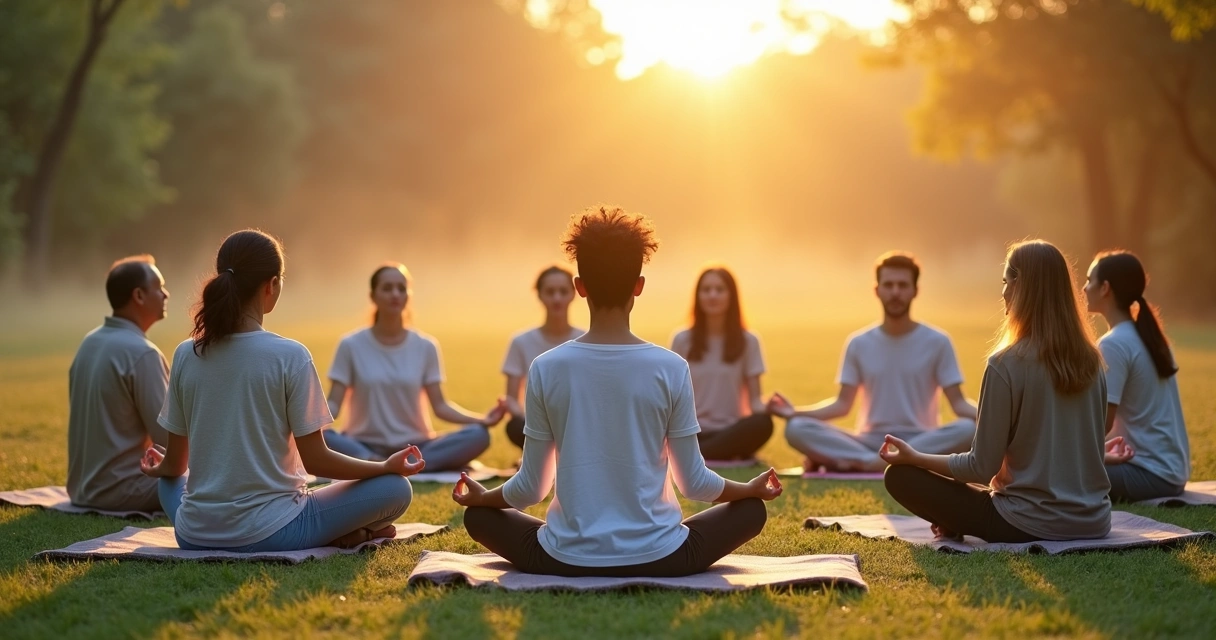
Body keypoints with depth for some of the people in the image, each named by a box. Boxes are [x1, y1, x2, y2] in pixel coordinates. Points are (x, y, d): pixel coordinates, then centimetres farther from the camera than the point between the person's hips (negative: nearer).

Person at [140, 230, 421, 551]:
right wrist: (388, 466, 6)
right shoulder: (290, 357, -11)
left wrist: (158, 469, 33)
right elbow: (315, 460, -8)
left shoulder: (186, 355, 1)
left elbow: (174, 465, 9)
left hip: (195, 536, 2)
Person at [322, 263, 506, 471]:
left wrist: (481, 419, -15)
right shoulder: (351, 345, -1)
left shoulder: (426, 346, 4)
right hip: (366, 446, -2)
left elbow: (440, 405, 2)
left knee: (479, 435, -25)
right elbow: (334, 404, -3)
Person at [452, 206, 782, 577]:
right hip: (656, 556, 0)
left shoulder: (547, 369, -8)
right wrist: (752, 489, 17)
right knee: (751, 510, 23)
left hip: (567, 558, 0)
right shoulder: (671, 368, -10)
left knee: (479, 515, 26)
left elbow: (531, 488, -2)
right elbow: (693, 482, -3)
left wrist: (482, 497, 20)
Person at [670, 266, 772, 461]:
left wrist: (766, 408, -22)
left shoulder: (748, 341, 4)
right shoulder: (682, 341, 5)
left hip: (730, 432, 2)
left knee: (763, 423, -34)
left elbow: (754, 397, 2)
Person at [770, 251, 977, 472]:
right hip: (870, 442, 1)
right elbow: (843, 404, 6)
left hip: (921, 442, 0)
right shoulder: (859, 344, 7)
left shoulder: (937, 342, 1)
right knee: (796, 429, -22)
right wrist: (795, 412, -9)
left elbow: (958, 403, -2)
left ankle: (858, 461, -34)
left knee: (968, 430, -36)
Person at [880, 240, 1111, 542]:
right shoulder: (1091, 360, 2)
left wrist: (916, 458, 3)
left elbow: (982, 468, -12)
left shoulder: (1007, 364, -16)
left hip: (1032, 525, -6)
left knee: (900, 476, 4)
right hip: (1093, 522, 6)